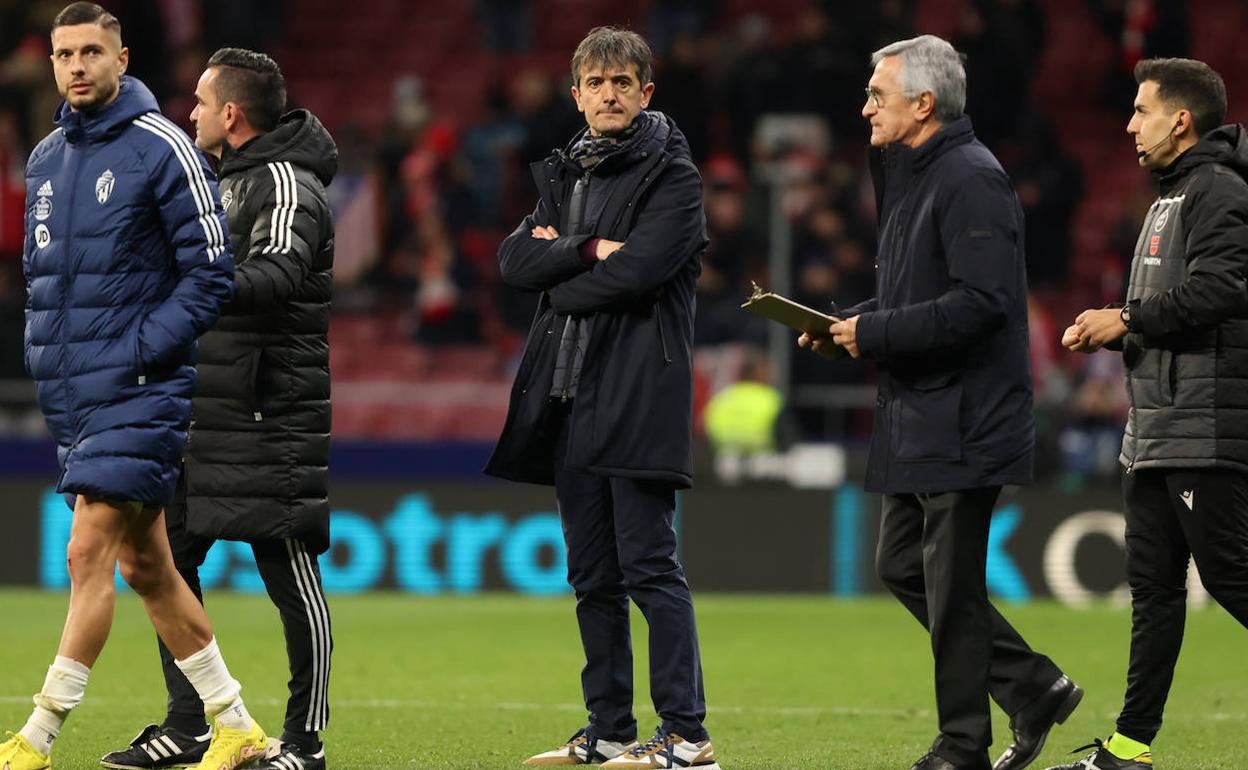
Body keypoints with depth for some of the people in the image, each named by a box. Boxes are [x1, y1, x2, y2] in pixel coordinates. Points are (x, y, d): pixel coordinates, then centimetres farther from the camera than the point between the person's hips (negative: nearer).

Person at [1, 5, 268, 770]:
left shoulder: (163, 150, -9)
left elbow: (211, 276, -10)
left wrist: (137, 354, -16)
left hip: (139, 392, -8)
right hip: (72, 399, 8)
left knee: (90, 555, -12)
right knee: (146, 565, 11)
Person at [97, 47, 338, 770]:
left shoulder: (287, 184, -13)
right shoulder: (235, 179, 18)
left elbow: (279, 273, -31)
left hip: (274, 416, -10)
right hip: (210, 412, 10)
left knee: (291, 575, -5)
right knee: (167, 558, 8)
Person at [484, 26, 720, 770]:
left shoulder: (672, 176, -4)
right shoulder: (565, 173, 18)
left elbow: (636, 270, -17)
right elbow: (516, 260, 4)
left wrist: (559, 279, -3)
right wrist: (590, 249, -10)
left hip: (637, 397, -7)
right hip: (568, 400, 7)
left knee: (649, 567, -10)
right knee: (593, 576, 11)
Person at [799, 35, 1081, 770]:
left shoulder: (971, 180, -17)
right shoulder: (910, 177, 15)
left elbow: (982, 301, -25)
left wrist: (874, 332, -20)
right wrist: (850, 325, 6)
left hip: (963, 424, -10)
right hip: (917, 420, 10)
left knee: (952, 587, -3)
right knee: (903, 566, 13)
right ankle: (1035, 688, 20)